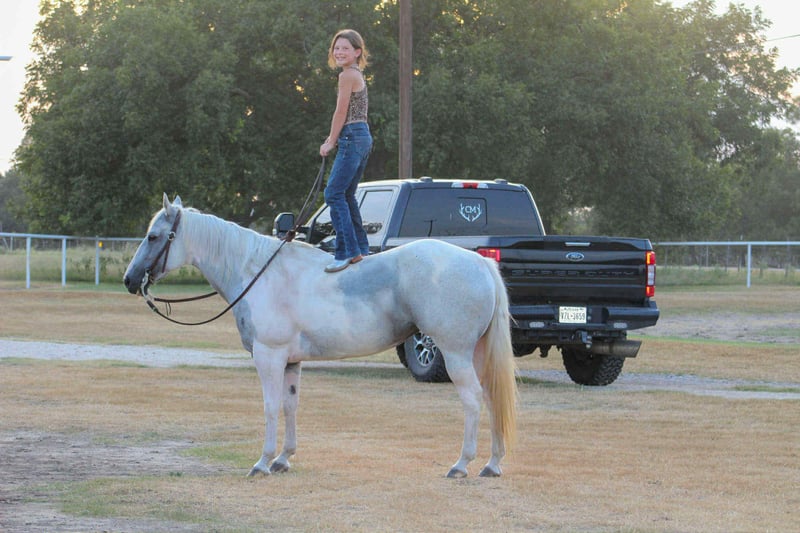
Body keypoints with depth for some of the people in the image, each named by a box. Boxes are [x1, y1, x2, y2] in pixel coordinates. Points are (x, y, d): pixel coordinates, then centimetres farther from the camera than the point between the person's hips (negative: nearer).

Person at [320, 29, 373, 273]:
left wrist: (331, 142, -2)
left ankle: (348, 252, -17)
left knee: (334, 194, -12)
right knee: (346, 196, 18)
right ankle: (361, 248, 23)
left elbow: (341, 112, -11)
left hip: (352, 138, -10)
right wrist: (333, 139, 15)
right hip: (363, 137, 10)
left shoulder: (347, 75, -12)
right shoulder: (357, 74, 17)